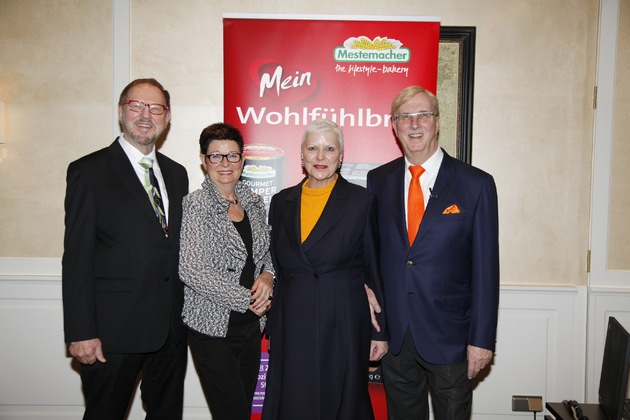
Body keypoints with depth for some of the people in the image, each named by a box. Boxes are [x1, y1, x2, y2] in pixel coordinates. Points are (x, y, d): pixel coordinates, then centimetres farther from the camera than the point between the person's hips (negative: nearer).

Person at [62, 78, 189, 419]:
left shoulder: (177, 174, 11)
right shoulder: (89, 172, -5)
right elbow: (77, 259, -9)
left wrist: (184, 315, 9)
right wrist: (81, 333, -13)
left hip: (171, 330, 5)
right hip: (114, 331, -5)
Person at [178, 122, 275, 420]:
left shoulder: (253, 202, 7)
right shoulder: (196, 204, -10)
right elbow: (191, 270, -18)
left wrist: (267, 276, -5)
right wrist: (246, 299, -15)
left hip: (251, 325, 5)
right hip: (213, 326, -5)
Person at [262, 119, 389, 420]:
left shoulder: (360, 200, -4)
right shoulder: (281, 202, 6)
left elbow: (374, 269, -1)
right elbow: (276, 270, 11)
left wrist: (380, 331, 0)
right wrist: (272, 329, 10)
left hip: (344, 325, -3)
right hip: (292, 327, 3)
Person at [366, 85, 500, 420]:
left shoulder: (476, 184, -6)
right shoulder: (378, 181, 3)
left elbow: (485, 269, -6)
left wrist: (481, 339, -8)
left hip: (449, 336, -2)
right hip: (393, 334, 3)